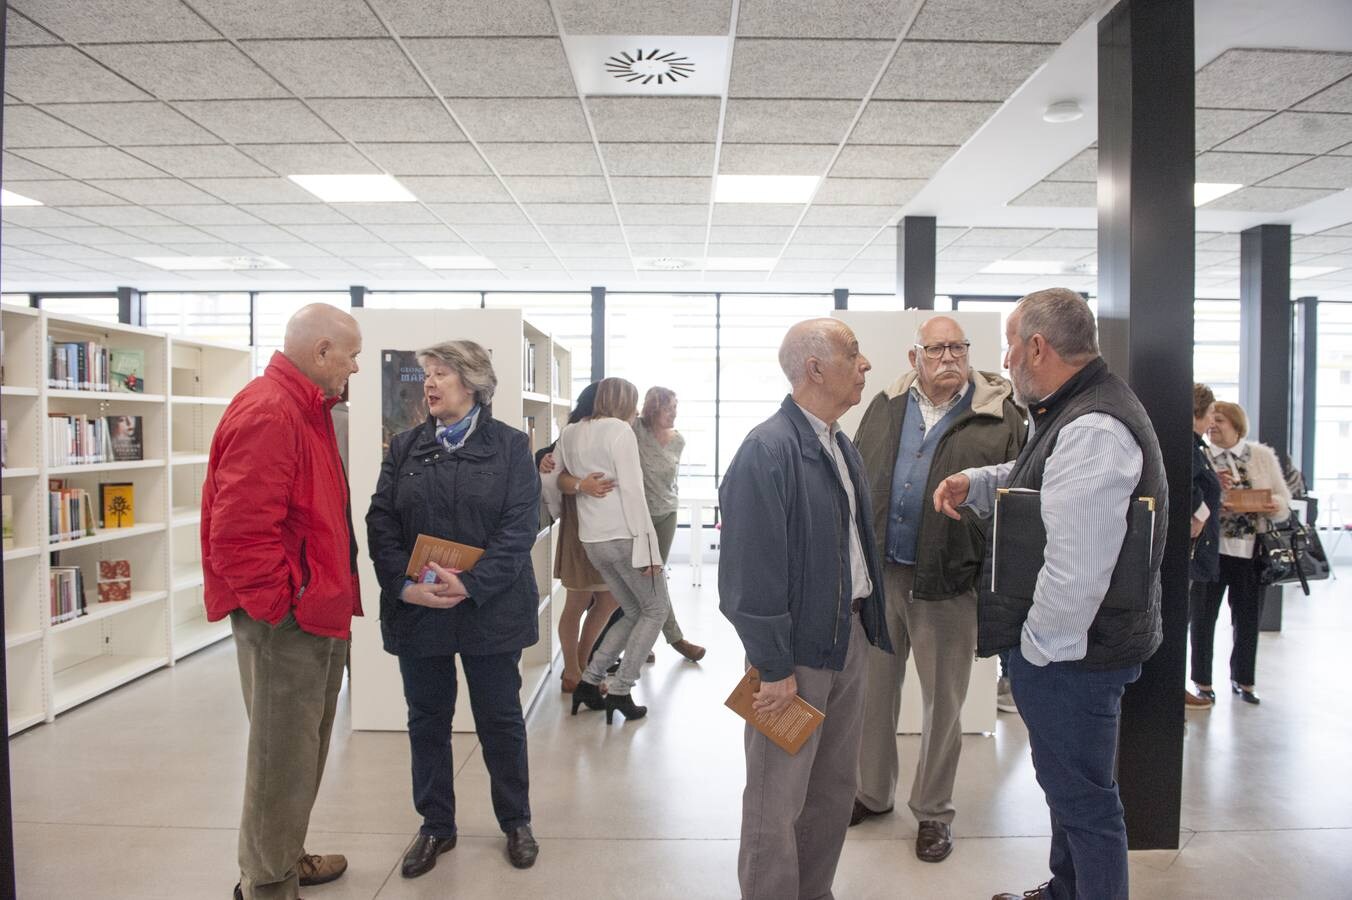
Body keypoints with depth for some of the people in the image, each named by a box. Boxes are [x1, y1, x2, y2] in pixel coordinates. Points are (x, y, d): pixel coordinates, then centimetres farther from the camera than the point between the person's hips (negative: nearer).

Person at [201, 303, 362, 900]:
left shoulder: (305, 409, 13)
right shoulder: (267, 414, -19)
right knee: (282, 760, 4)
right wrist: (286, 604, -17)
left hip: (317, 620, 10)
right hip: (284, 623, -10)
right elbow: (239, 535, -25)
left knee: (305, 753, 22)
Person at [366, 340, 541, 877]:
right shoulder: (405, 446, 8)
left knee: (500, 720, 10)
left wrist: (470, 585, -20)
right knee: (427, 721, 13)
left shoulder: (510, 446, -2)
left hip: (490, 610, -3)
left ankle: (516, 821, 29)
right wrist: (404, 584, -15)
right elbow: (381, 521, 0)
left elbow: (519, 528, -10)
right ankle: (436, 826, 31)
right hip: (416, 609, 3)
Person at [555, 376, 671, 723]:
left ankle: (589, 681, 16)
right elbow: (632, 491, -14)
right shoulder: (619, 430, -9)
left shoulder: (569, 433, 12)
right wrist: (645, 546, -14)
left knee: (634, 612, 19)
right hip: (623, 536, -7)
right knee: (656, 609, 10)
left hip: (591, 540, 7)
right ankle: (619, 691, 6)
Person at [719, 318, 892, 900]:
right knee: (778, 800, 7)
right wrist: (774, 668, -18)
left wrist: (866, 623, 8)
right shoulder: (768, 450, -19)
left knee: (836, 787, 21)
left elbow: (855, 540, 12)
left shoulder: (843, 447, 8)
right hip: (797, 646, -8)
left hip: (850, 635, 9)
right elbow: (752, 571, -21)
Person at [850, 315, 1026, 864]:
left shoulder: (999, 417, -4)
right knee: (874, 689, 15)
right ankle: (873, 792, 35)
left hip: (949, 582, -3)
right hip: (878, 573, 3)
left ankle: (933, 810, 29)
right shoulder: (884, 408, 7)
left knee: (943, 701, 10)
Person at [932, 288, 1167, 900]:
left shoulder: (1093, 429, -26)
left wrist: (1039, 644, -17)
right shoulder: (1069, 413, 9)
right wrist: (973, 482, 7)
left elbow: (1076, 568, -30)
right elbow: (1034, 482, 26)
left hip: (1069, 654, -11)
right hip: (1061, 645, 11)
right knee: (1067, 784, 26)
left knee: (1082, 800, 5)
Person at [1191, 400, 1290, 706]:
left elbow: (1284, 499, 7)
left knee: (1248, 618, 11)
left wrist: (1274, 507, -14)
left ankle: (1242, 678, 30)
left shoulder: (1262, 455, 6)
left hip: (1251, 550, 2)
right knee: (1204, 615, 4)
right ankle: (1203, 681, 18)